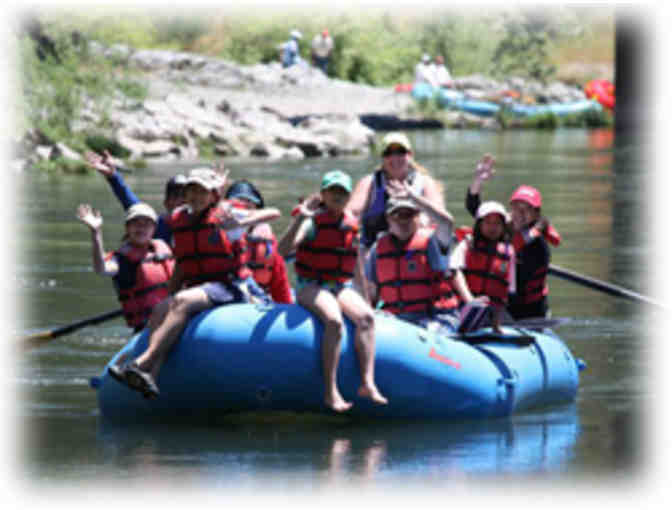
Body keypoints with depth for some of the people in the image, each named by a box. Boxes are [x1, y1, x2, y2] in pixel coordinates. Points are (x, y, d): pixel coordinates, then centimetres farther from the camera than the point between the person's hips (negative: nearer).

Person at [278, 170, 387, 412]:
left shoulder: (352, 225, 11)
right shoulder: (313, 221, -6)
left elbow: (357, 263, 22)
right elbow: (283, 249, -20)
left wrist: (365, 298, 18)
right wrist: (300, 219, -29)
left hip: (342, 287, 5)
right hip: (311, 286, -5)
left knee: (366, 317, -24)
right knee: (334, 321, -32)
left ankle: (367, 383, -28)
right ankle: (330, 392, -32)